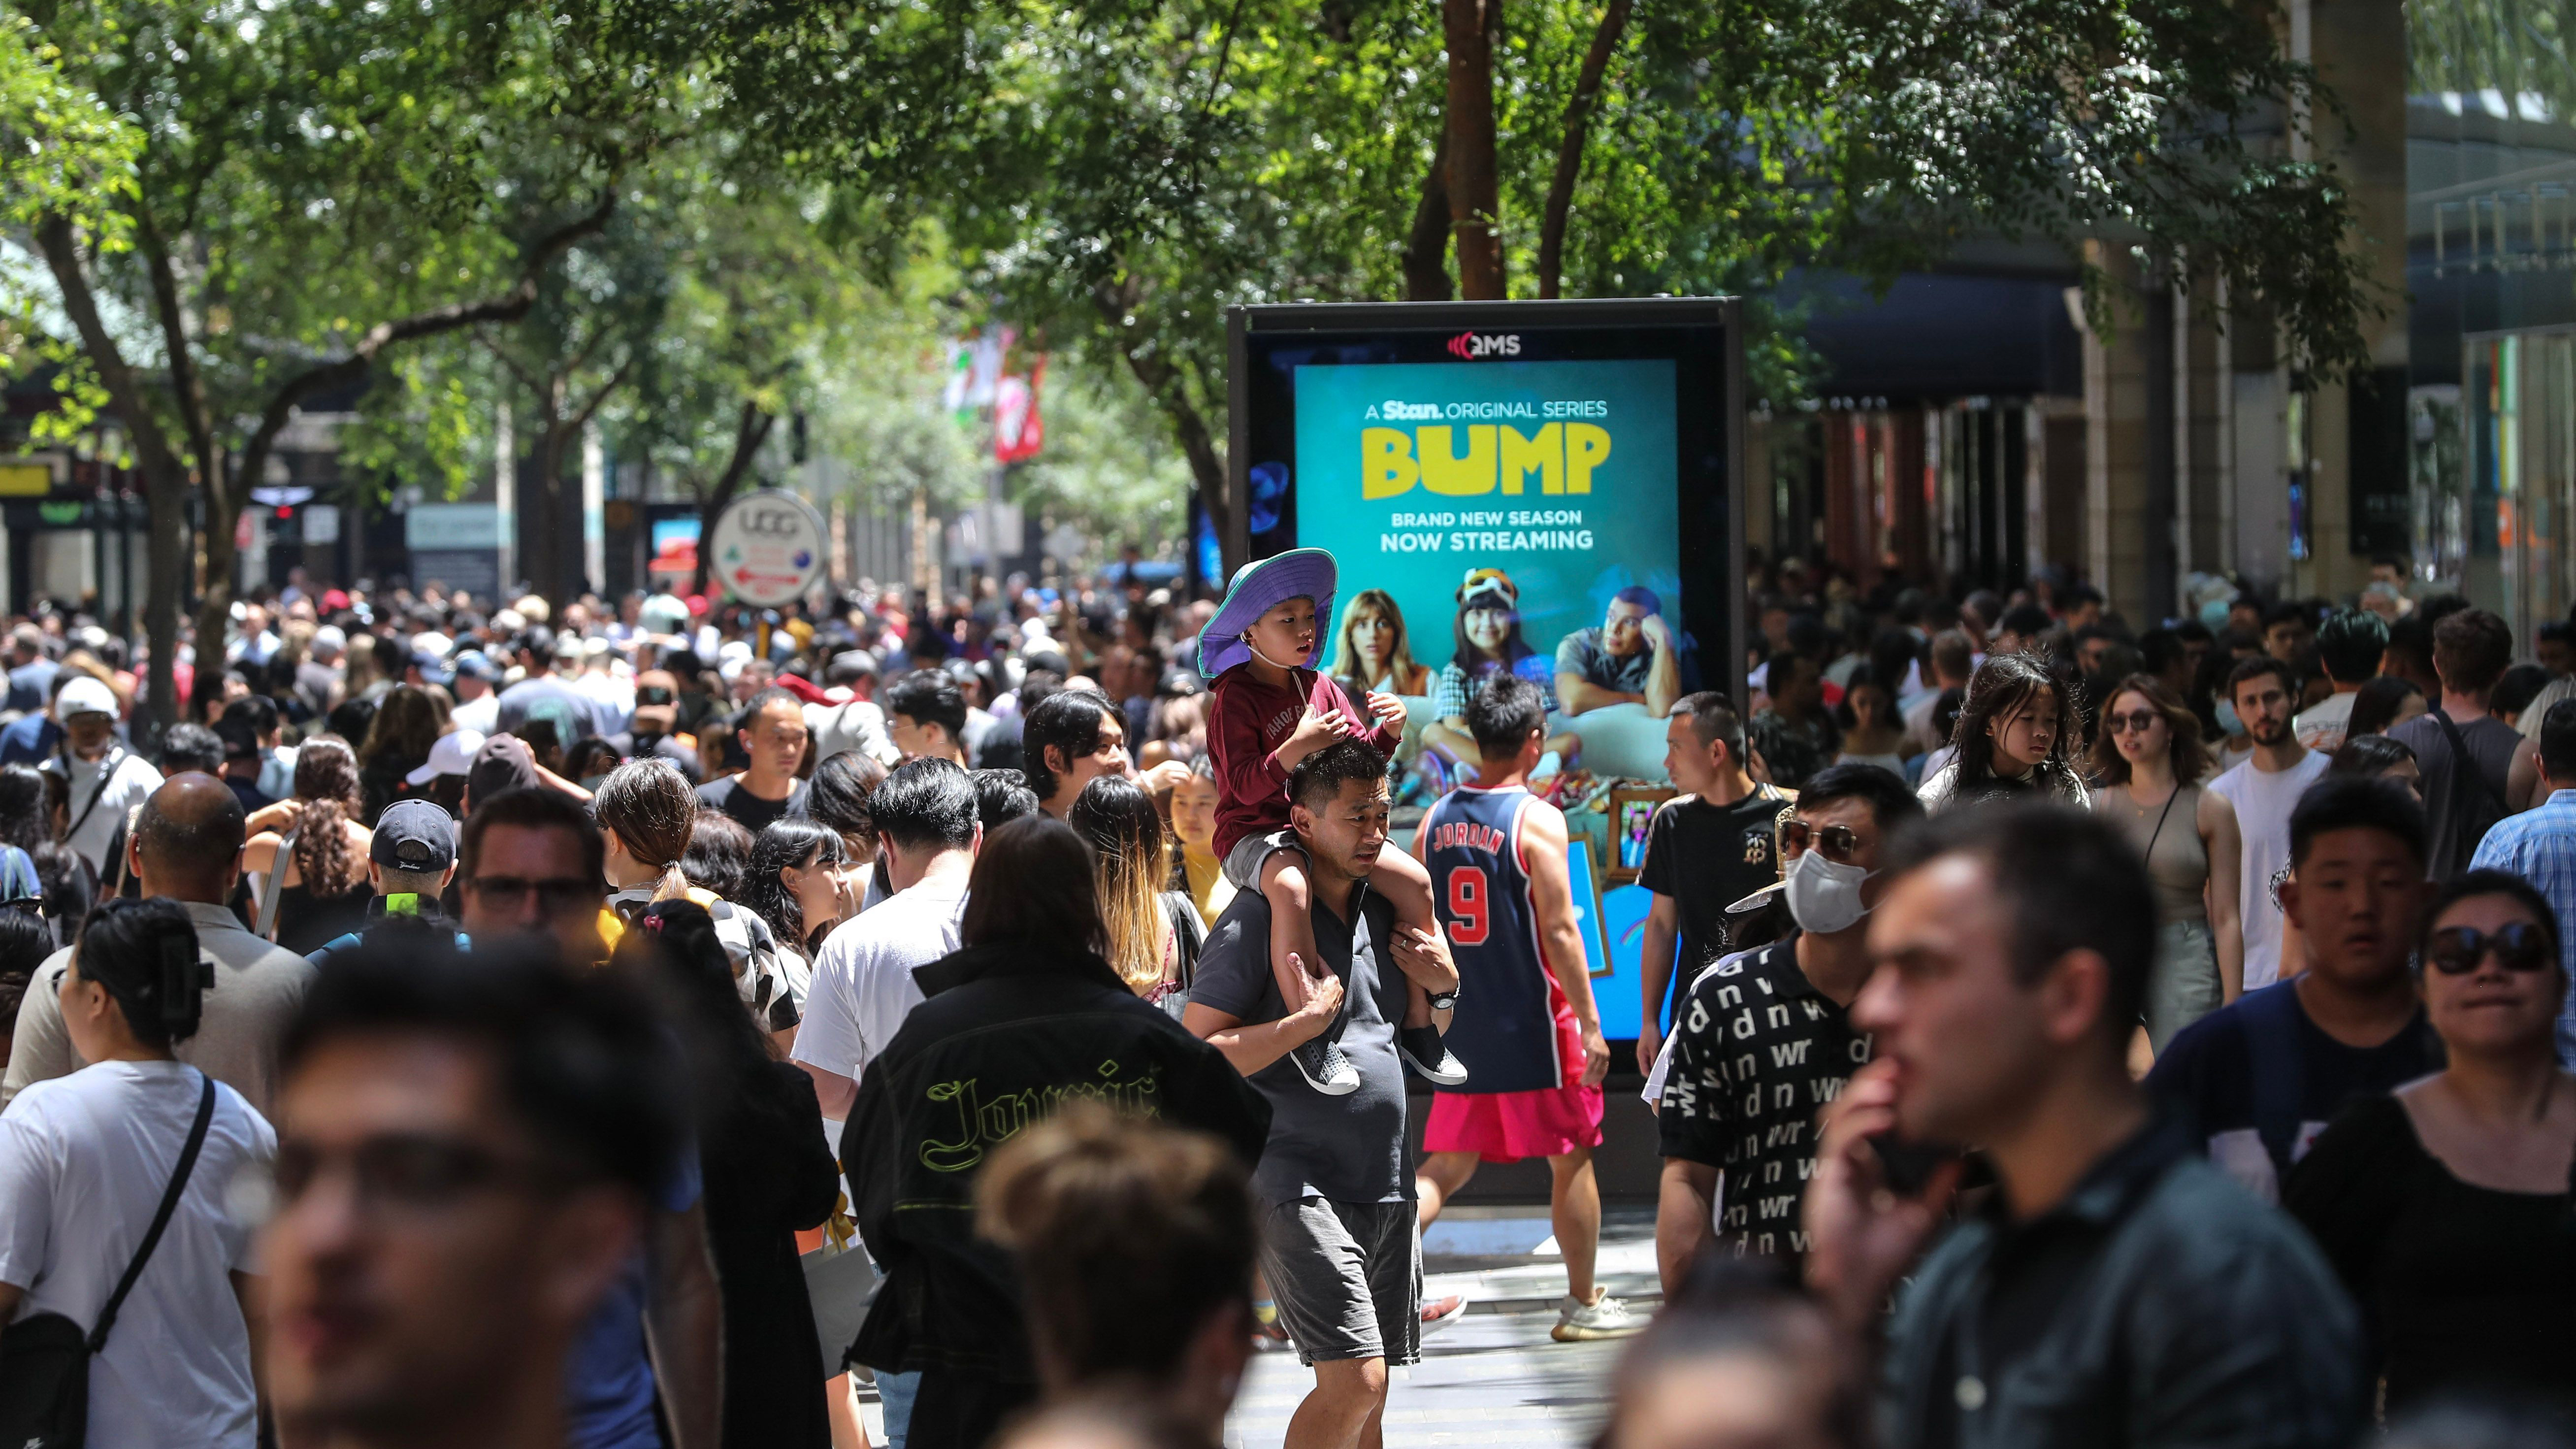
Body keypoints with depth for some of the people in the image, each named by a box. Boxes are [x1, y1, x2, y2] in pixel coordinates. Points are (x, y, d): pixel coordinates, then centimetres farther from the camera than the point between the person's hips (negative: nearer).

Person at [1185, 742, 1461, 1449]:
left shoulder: (1381, 908, 13)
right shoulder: (1258, 918, -10)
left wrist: (1445, 987, 5)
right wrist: (1311, 1019, -23)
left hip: (1387, 1186, 7)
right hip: (1298, 1186, -7)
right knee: (1353, 1381, -18)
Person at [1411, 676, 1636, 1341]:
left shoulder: (1436, 818, 5)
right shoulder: (1537, 819, -13)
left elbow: (1416, 928, 9)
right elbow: (1559, 931, -17)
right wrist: (1590, 1023, -13)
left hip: (1463, 1024, 5)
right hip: (1533, 1026, -5)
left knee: (1446, 1167, 10)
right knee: (1571, 1160, 10)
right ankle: (1584, 1304, 19)